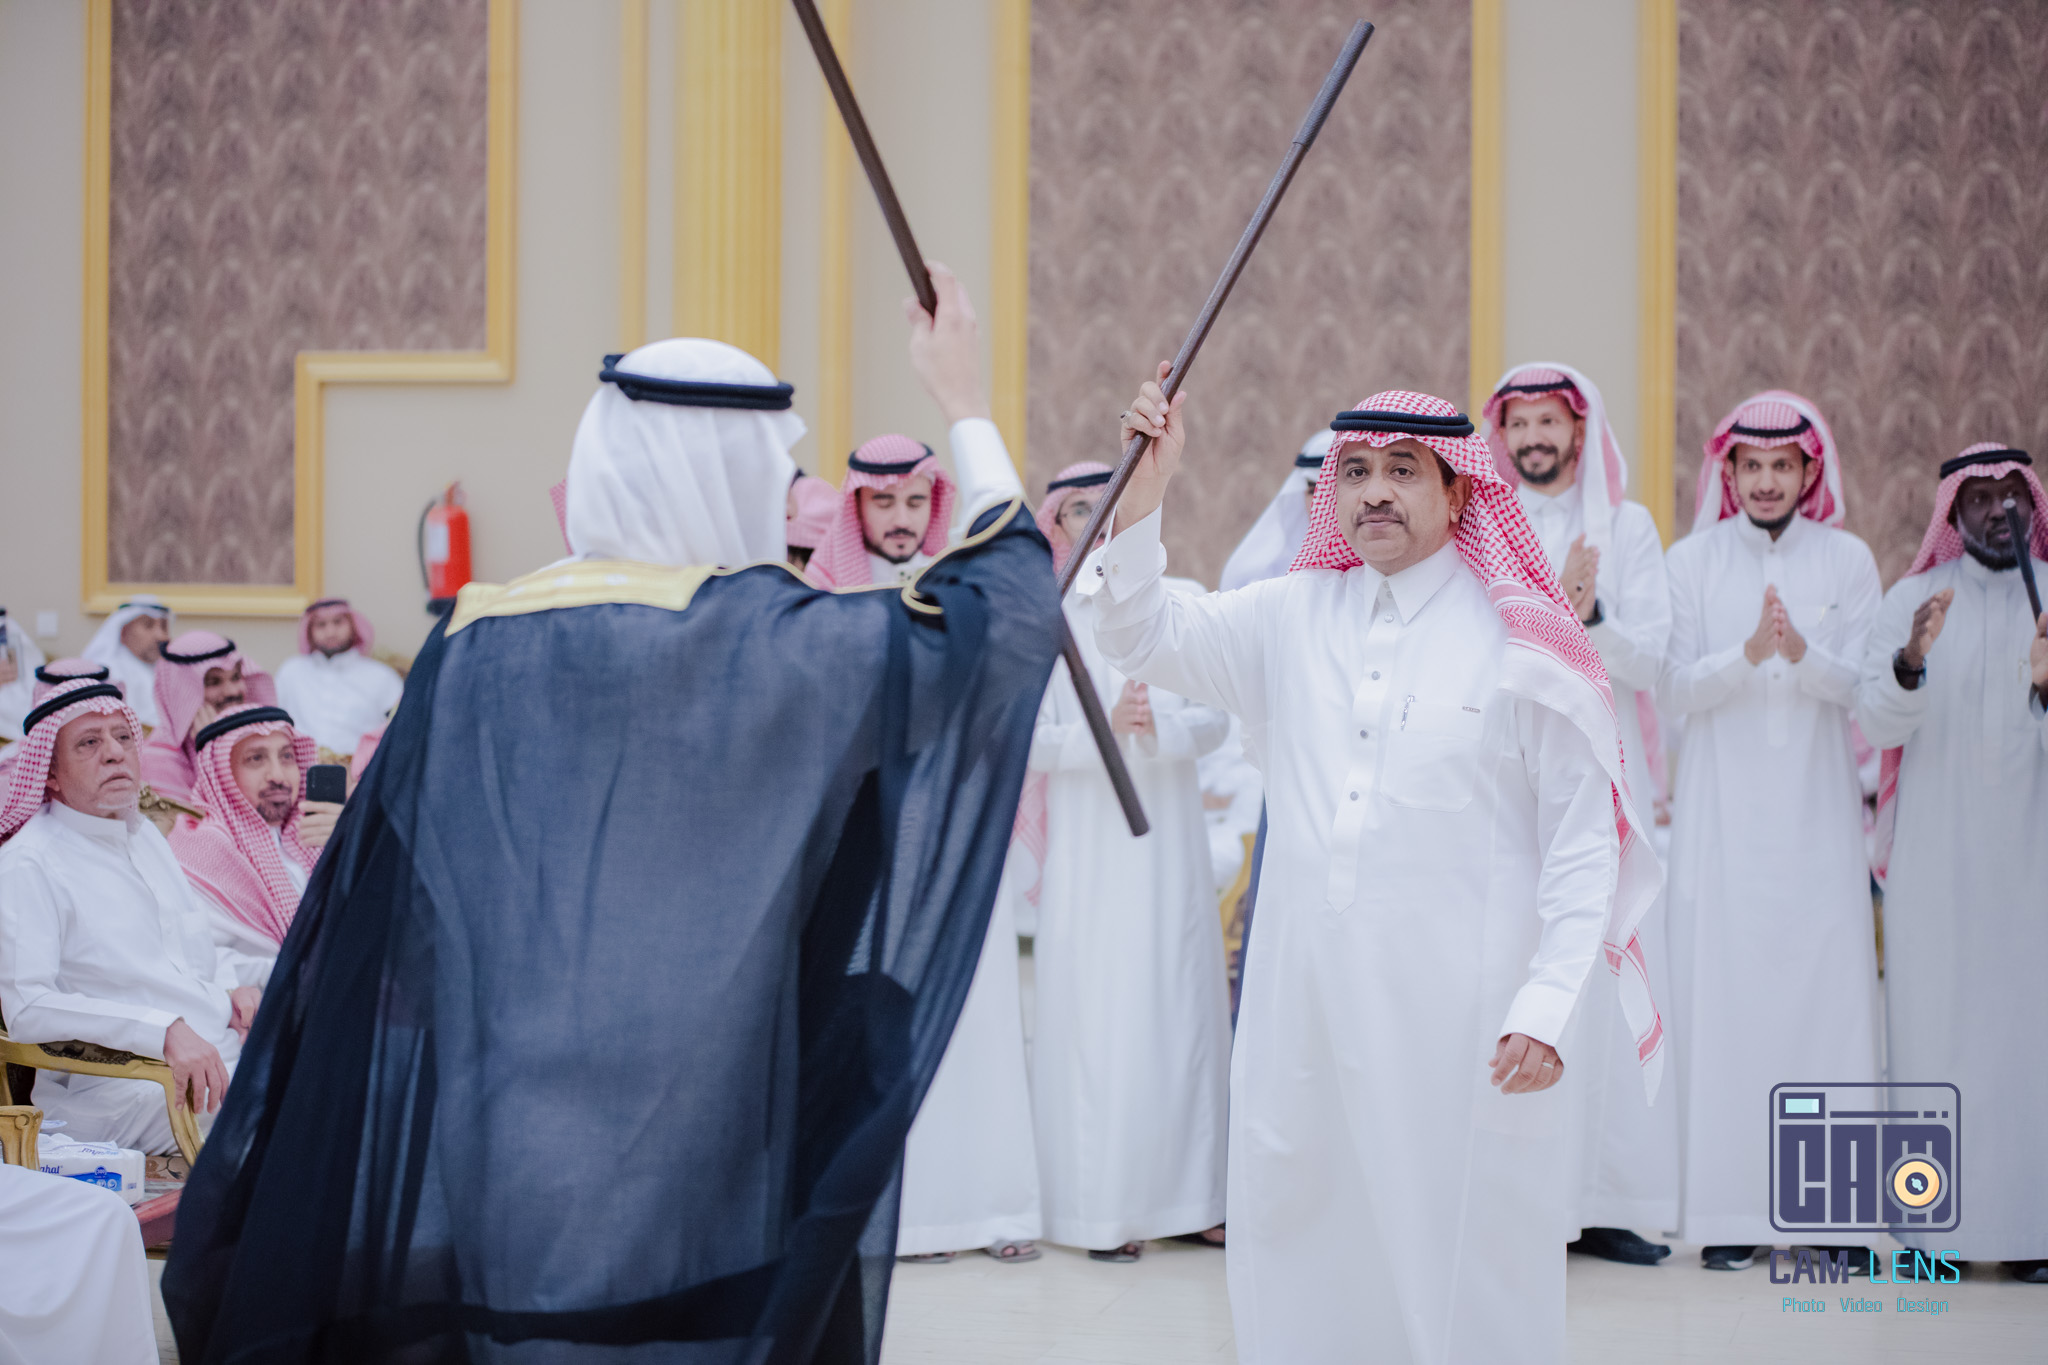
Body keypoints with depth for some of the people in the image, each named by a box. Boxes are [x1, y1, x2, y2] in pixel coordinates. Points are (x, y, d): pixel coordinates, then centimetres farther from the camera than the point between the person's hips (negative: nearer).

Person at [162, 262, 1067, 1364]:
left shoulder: (481, 643, 2)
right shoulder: (778, 643, -10)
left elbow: (382, 921, 6)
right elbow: (1008, 618, -3)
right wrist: (965, 407, 7)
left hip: (511, 1138, 4)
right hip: (701, 1139, -4)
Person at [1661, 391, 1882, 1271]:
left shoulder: (1848, 561, 6)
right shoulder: (1691, 562, 5)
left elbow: (1857, 685, -2)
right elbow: (1679, 688, -1)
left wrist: (1801, 653, -22)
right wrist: (1750, 653, -20)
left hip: (1816, 812, 0)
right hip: (1723, 815, 0)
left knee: (1828, 991, -4)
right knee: (1723, 996, -4)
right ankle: (1731, 1210, 1)